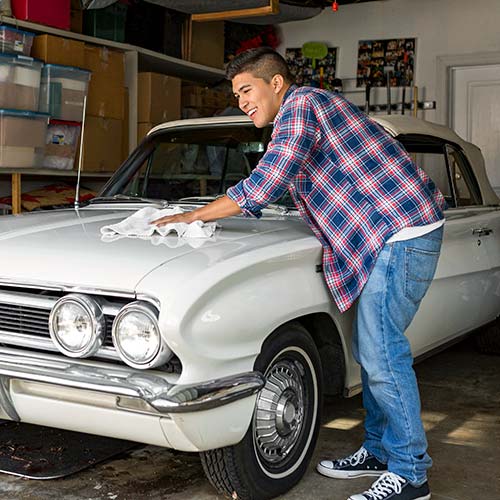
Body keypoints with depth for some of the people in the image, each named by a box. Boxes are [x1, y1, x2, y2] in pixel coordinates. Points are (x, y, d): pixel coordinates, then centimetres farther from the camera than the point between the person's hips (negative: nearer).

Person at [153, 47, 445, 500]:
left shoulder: (301, 106, -11)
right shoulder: (311, 107, 20)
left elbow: (262, 188, -20)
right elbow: (272, 187, 26)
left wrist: (190, 216, -10)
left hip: (401, 232, -10)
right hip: (384, 235, 10)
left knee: (381, 352, -8)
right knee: (373, 349, 14)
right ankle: (379, 450, 26)